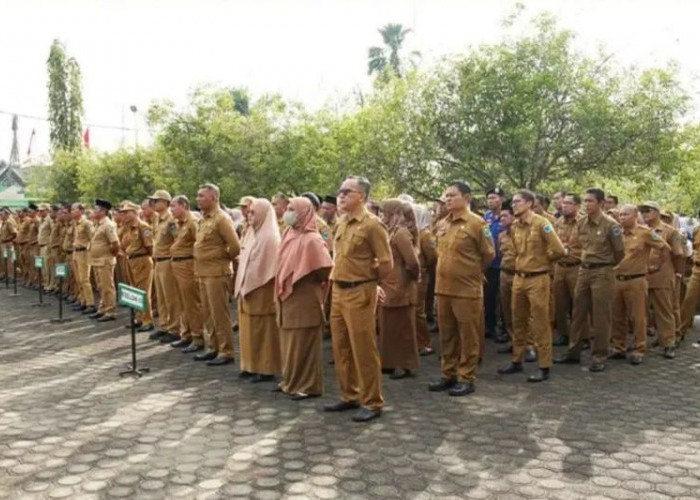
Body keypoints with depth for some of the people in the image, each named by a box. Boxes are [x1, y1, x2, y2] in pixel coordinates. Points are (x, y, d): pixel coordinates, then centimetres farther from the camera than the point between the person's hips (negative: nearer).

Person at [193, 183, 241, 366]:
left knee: (220, 314, -3)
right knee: (209, 314, 14)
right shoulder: (204, 219, 13)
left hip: (217, 273, -9)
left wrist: (223, 259, -5)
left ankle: (226, 352, 5)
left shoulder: (221, 219, -14)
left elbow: (235, 246, -20)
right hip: (203, 273, 9)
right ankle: (214, 347, 25)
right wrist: (199, 268, 14)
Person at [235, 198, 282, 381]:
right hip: (247, 288, 9)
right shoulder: (252, 234, 13)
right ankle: (252, 366, 21)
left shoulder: (269, 237, -15)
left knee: (262, 330, -1)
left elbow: (265, 267, -18)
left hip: (261, 291, -9)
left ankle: (265, 369, 7)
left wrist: (249, 287, -16)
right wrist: (242, 286, 11)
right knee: (249, 329, 12)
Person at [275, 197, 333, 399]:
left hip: (304, 299, -9)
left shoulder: (311, 240, -18)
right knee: (290, 342, 16)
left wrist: (315, 284, -7)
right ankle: (291, 380, 28)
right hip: (288, 297, 9)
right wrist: (281, 290, 11)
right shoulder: (289, 235, 9)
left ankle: (309, 385, 10)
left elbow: (325, 269, -22)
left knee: (303, 343, -1)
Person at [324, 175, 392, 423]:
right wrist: (338, 278, 12)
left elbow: (386, 265, -12)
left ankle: (372, 403, 12)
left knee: (364, 350, -1)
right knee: (341, 348, 15)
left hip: (360, 293, -8)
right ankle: (349, 396, 29)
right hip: (338, 291, 8)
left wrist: (366, 279, 0)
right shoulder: (340, 223, 11)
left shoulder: (372, 225, -13)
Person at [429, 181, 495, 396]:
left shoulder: (477, 223, -10)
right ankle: (448, 375, 25)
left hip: (467, 289, -6)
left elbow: (488, 254, -4)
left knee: (468, 336, 3)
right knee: (447, 335, 14)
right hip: (443, 288, 6)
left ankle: (467, 378, 13)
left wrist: (471, 272, 7)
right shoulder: (442, 224, 9)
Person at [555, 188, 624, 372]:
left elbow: (620, 251, -2)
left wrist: (606, 265, 10)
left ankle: (599, 357, 10)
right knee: (579, 313, 12)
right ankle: (574, 351, 22)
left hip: (602, 273, -6)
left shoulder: (610, 225, -13)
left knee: (600, 317, 1)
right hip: (583, 271, 6)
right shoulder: (581, 223, 4)